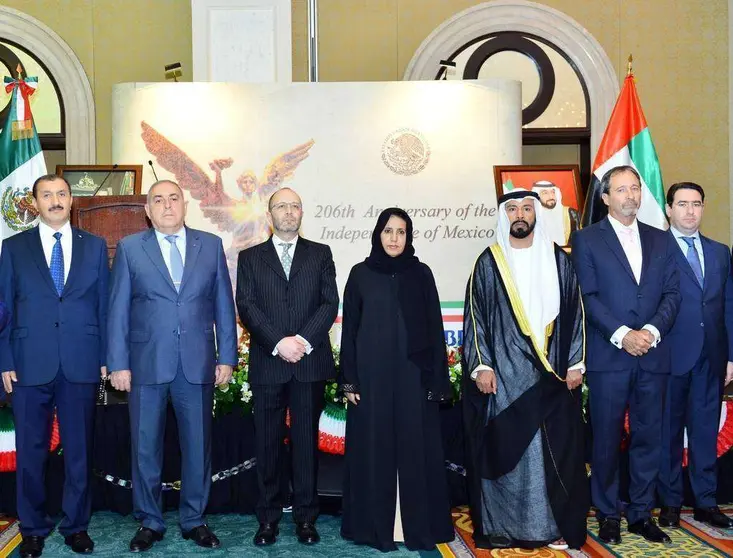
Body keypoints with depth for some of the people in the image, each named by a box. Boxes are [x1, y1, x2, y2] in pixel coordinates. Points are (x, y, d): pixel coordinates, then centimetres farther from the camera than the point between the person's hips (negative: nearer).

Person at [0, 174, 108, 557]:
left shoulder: (95, 247, 8)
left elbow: (104, 305, 7)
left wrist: (106, 357, 2)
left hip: (82, 365, 1)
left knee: (79, 449, 8)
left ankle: (76, 525, 22)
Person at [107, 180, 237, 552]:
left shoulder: (211, 245, 6)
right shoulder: (130, 248, 4)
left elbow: (223, 305, 7)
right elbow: (118, 310, 2)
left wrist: (226, 356, 2)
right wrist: (118, 364, -3)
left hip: (198, 364, 1)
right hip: (146, 364, -1)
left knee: (197, 446, 9)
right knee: (145, 448, 8)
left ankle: (194, 520, 25)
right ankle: (149, 522, 24)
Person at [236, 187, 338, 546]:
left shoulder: (320, 254, 11)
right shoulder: (250, 257, 10)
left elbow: (330, 303, 1)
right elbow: (246, 307, -1)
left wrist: (303, 340, -12)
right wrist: (278, 343, -13)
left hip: (310, 363, 0)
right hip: (268, 364, 0)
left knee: (306, 441, 5)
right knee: (268, 444, 5)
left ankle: (306, 517, 14)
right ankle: (268, 518, 14)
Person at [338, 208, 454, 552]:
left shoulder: (421, 273, 5)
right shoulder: (360, 274, 4)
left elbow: (434, 328, 5)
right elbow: (349, 329, 3)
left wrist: (438, 380, -1)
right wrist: (349, 380, -3)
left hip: (413, 373, 1)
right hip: (372, 374, 0)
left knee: (416, 448, 3)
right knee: (373, 449, 3)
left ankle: (419, 526, 14)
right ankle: (374, 526, 13)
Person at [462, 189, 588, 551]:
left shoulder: (558, 260, 8)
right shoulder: (488, 263, 3)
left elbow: (575, 312, 8)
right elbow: (475, 317, 1)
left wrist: (575, 362, 2)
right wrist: (481, 366, -7)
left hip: (551, 372, 2)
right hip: (504, 374, -2)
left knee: (554, 449, 4)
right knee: (504, 448, 1)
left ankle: (555, 525, 15)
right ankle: (500, 526, 12)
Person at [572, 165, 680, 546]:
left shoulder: (661, 240, 14)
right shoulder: (586, 239, 2)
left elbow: (672, 293, 6)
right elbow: (588, 297, -6)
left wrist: (653, 330, -11)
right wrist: (622, 335, -15)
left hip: (653, 356, 3)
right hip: (608, 356, -3)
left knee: (648, 437, 8)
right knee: (607, 439, 4)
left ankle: (641, 513, 21)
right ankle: (608, 514, 17)